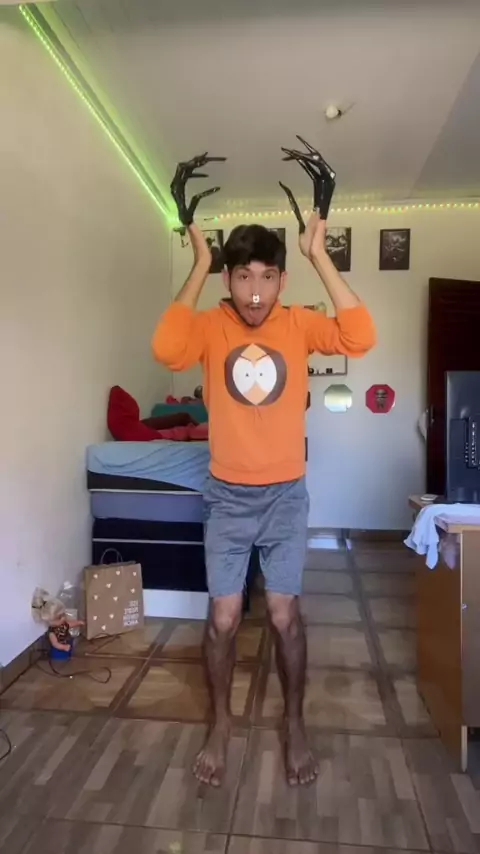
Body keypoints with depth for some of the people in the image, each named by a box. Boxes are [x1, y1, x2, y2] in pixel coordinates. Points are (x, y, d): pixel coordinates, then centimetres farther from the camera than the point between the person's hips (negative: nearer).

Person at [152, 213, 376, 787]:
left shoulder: (298, 324, -4)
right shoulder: (211, 326, -6)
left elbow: (359, 338, -22)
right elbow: (167, 350, -28)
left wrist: (320, 256, -19)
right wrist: (199, 267, -21)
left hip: (285, 496, 0)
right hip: (227, 498, 0)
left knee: (284, 617, 7)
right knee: (222, 620, 6)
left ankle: (295, 726, 31)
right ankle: (220, 723, 32)